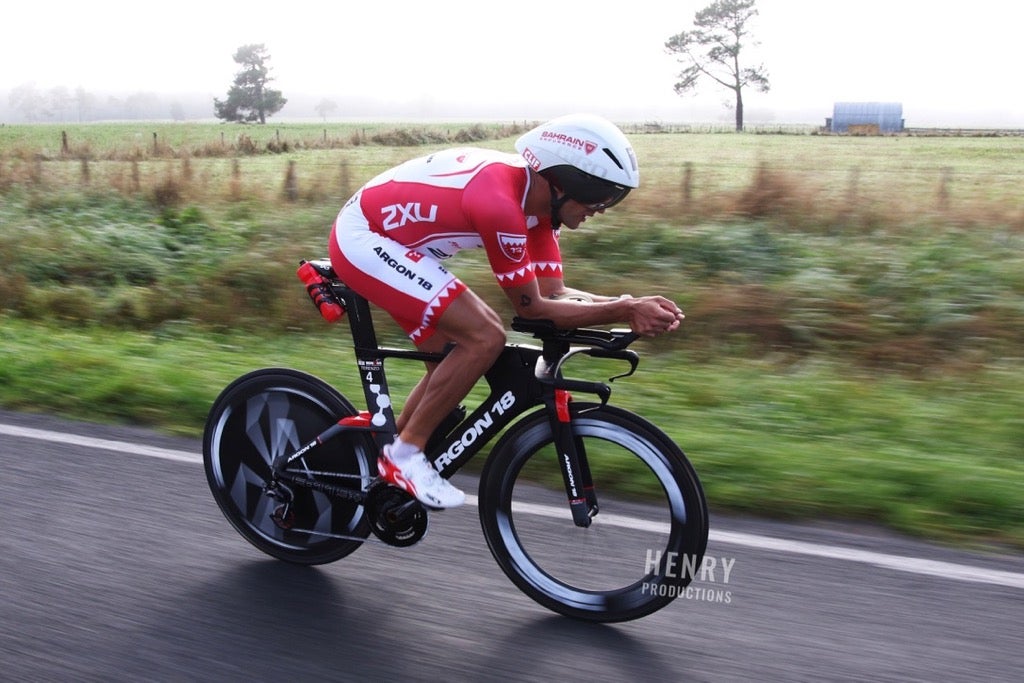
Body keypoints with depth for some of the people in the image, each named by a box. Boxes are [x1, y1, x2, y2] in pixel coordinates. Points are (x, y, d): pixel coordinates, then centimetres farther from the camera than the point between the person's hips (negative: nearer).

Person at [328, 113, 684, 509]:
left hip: (385, 237, 10)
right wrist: (625, 310, -21)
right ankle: (404, 454, -6)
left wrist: (630, 307, -13)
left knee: (456, 357, 9)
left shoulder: (537, 195, -2)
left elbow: (554, 292, -1)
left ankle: (383, 456, 21)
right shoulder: (500, 202, -30)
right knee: (485, 337, -19)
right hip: (362, 239, -10)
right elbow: (533, 307, -21)